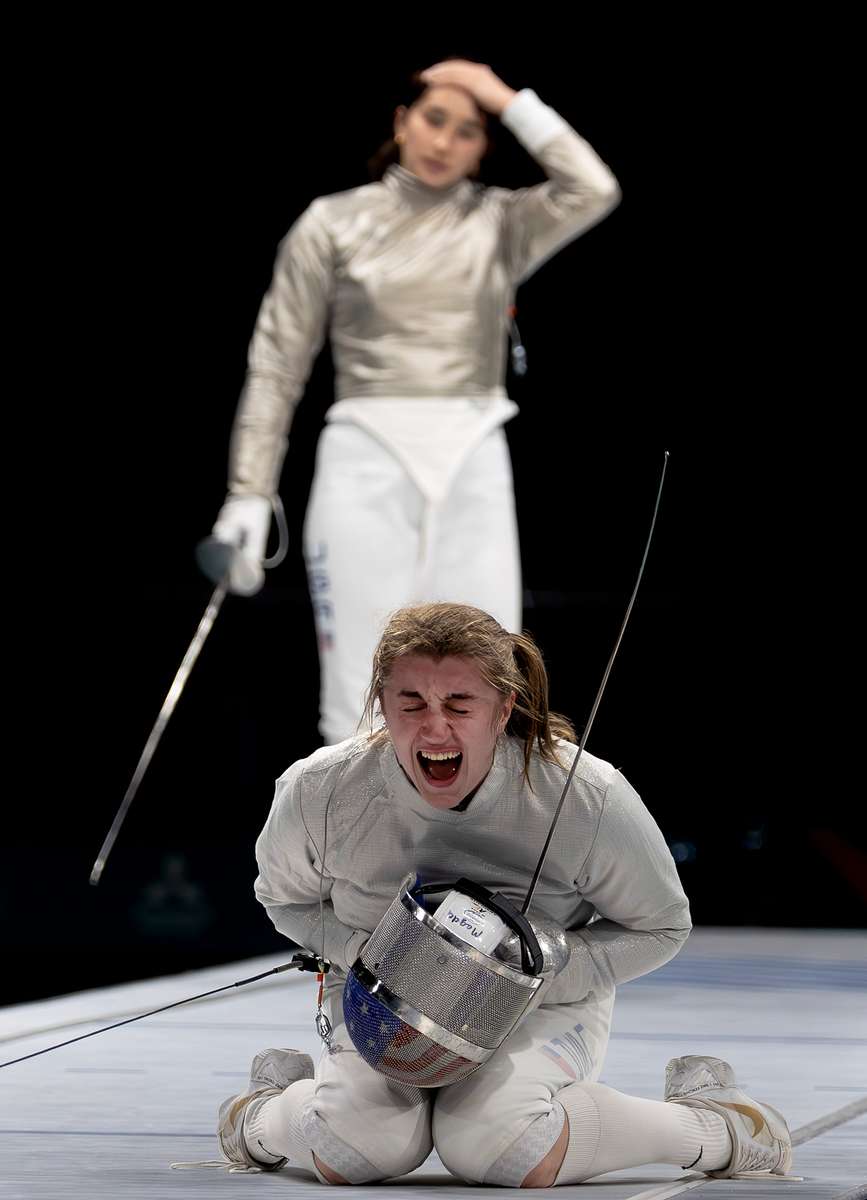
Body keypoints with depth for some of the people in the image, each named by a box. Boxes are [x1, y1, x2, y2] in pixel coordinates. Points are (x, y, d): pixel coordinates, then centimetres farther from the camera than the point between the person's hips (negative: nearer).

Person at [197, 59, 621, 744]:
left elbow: (593, 192, -10)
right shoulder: (333, 223, 4)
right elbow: (278, 364, 4)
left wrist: (510, 101, -4)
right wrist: (249, 496, -3)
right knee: (362, 710, -5)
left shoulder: (502, 221, 9)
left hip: (472, 469, 2)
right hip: (367, 466, -2)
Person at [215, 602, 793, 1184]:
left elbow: (660, 928, -6)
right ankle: (269, 1109, 7)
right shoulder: (318, 791, -20)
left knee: (496, 1150, -32)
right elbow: (286, 897, 5)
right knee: (363, 1148, -30)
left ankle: (704, 1119, -7)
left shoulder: (589, 798, -24)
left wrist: (534, 973, -21)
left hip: (544, 1002, -1)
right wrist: (363, 952, -16)